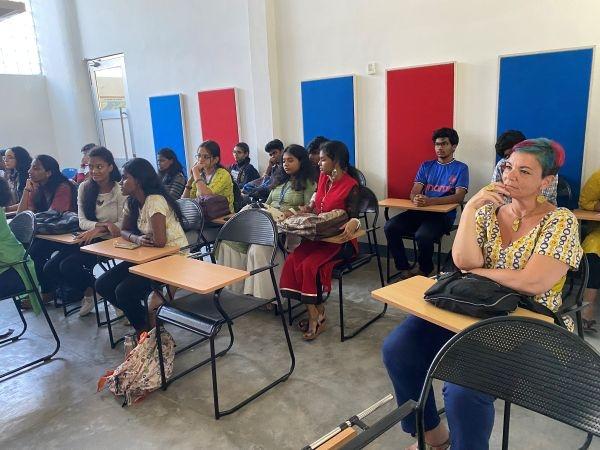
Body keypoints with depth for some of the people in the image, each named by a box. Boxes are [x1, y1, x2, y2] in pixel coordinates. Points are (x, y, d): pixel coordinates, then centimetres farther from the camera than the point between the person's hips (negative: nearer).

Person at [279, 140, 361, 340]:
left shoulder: (351, 185, -13)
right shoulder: (323, 178, 8)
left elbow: (354, 217, -16)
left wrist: (353, 223, -38)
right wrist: (309, 208, 6)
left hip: (339, 239, -7)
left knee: (310, 265, -28)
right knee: (292, 260, -18)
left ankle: (316, 315, -8)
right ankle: (316, 314, -12)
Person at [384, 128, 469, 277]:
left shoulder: (460, 168, 5)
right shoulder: (426, 166, 18)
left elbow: (459, 197, -9)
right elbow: (414, 191, 8)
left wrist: (430, 201, -25)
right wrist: (416, 199, -20)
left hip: (443, 214, -4)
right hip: (420, 211, 5)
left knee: (422, 235, -34)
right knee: (390, 227, -21)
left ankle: (423, 271, -2)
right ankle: (404, 270, -7)